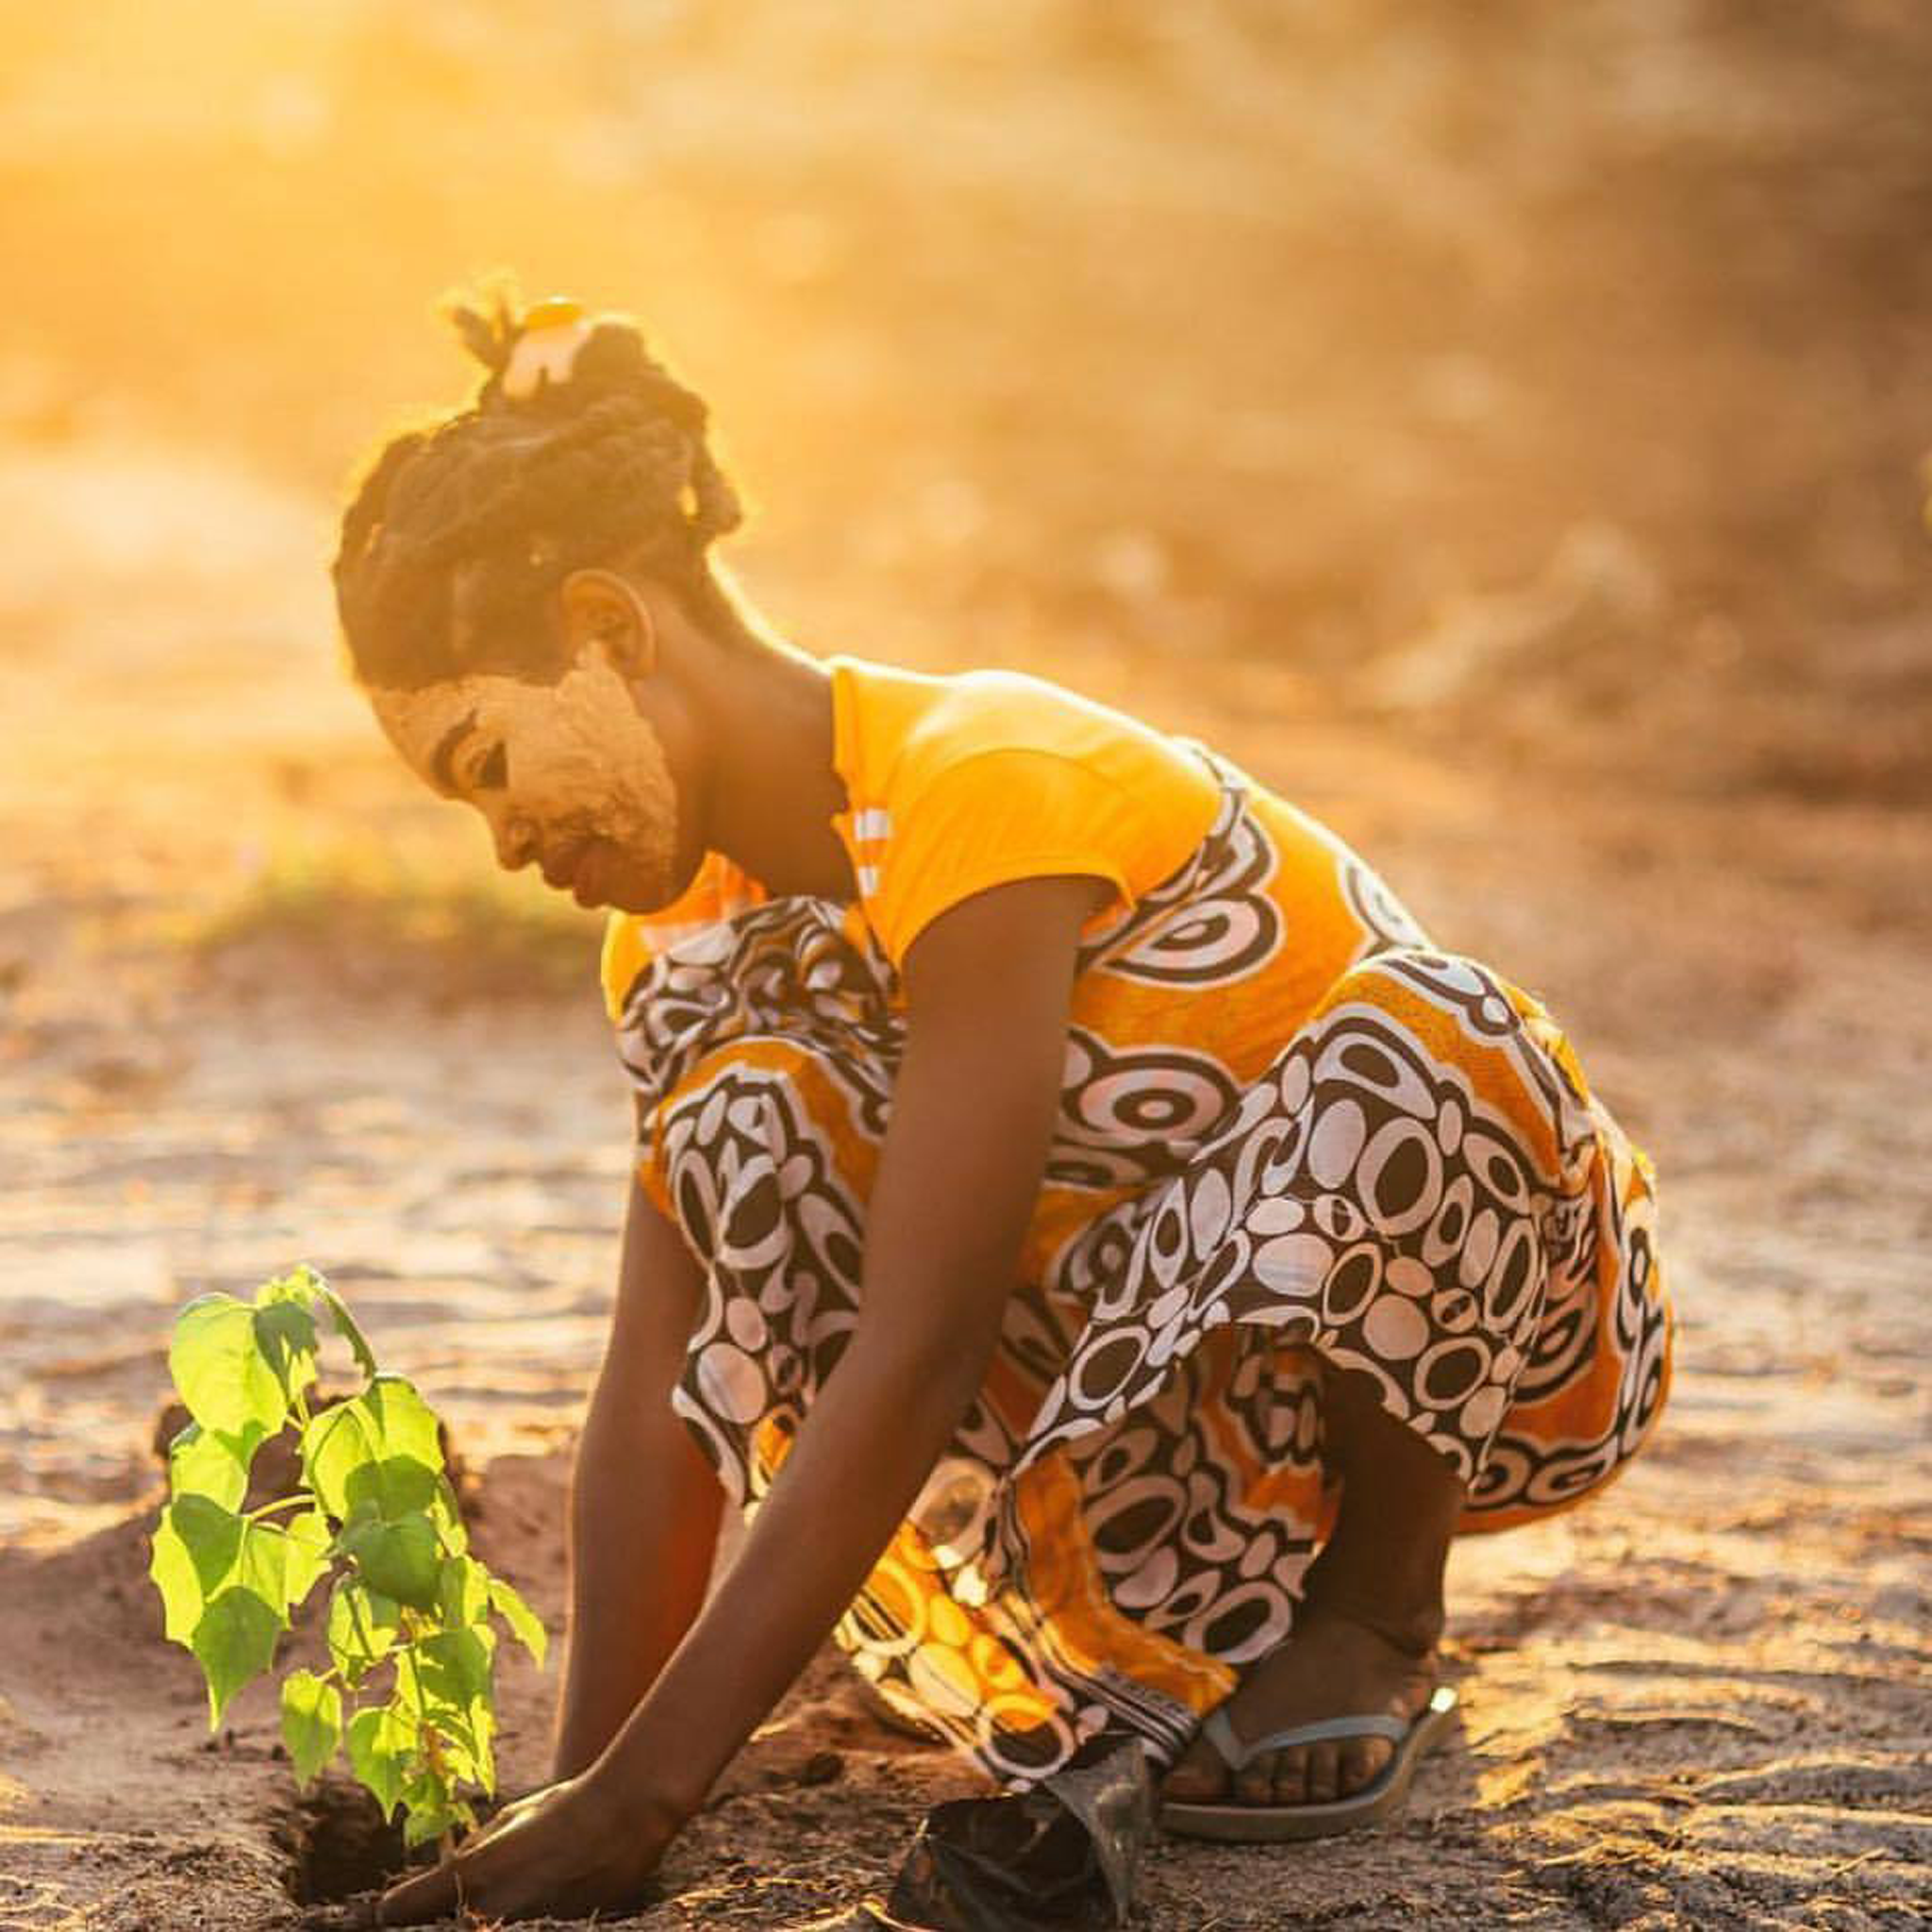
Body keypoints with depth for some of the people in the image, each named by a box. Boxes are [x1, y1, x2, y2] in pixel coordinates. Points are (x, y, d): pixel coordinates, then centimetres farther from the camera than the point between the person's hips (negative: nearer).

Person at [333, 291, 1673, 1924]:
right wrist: (584, 1788, -21)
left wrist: (644, 1795, -36)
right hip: (1197, 1343, 6)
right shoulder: (694, 923, -3)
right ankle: (1181, 1619, -6)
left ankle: (1381, 1604, -10)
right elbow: (660, 1387, -9)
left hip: (1515, 1308, -6)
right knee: (734, 1077, -14)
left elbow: (912, 1362, -34)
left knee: (1391, 1051, -40)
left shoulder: (977, 793, -28)